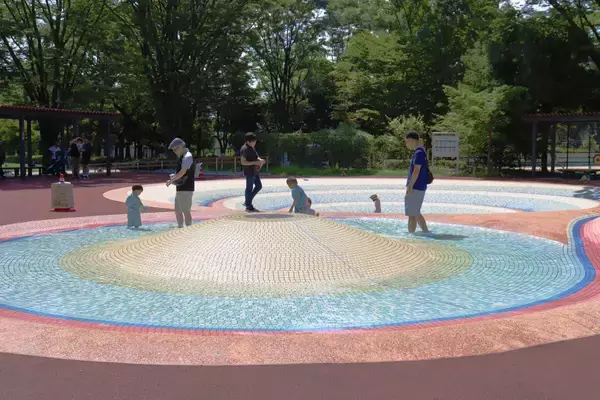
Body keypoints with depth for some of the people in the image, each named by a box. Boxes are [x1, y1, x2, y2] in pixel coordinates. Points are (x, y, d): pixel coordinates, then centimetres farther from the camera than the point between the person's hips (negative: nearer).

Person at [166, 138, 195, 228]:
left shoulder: (187, 157, -14)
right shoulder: (182, 157, 16)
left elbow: (182, 172, -21)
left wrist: (171, 180, -12)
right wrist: (174, 177, 8)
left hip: (186, 189, -10)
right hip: (180, 189, 10)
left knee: (186, 211, -5)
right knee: (177, 211, 15)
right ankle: (180, 229, 25)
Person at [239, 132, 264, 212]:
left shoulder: (252, 147, 11)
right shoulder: (244, 149, -19)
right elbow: (243, 162, -22)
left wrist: (260, 160, 2)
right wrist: (255, 162, -26)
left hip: (255, 171, 10)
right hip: (249, 172, -10)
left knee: (259, 186, 17)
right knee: (249, 188, 0)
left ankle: (247, 202, 25)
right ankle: (249, 207, 10)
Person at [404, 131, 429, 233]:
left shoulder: (419, 153, -16)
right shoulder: (420, 152, 15)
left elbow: (416, 171, -22)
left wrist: (410, 186, -22)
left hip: (416, 188, -10)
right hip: (419, 187, 10)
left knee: (412, 214, -6)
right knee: (416, 213, 19)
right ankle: (426, 232, 24)